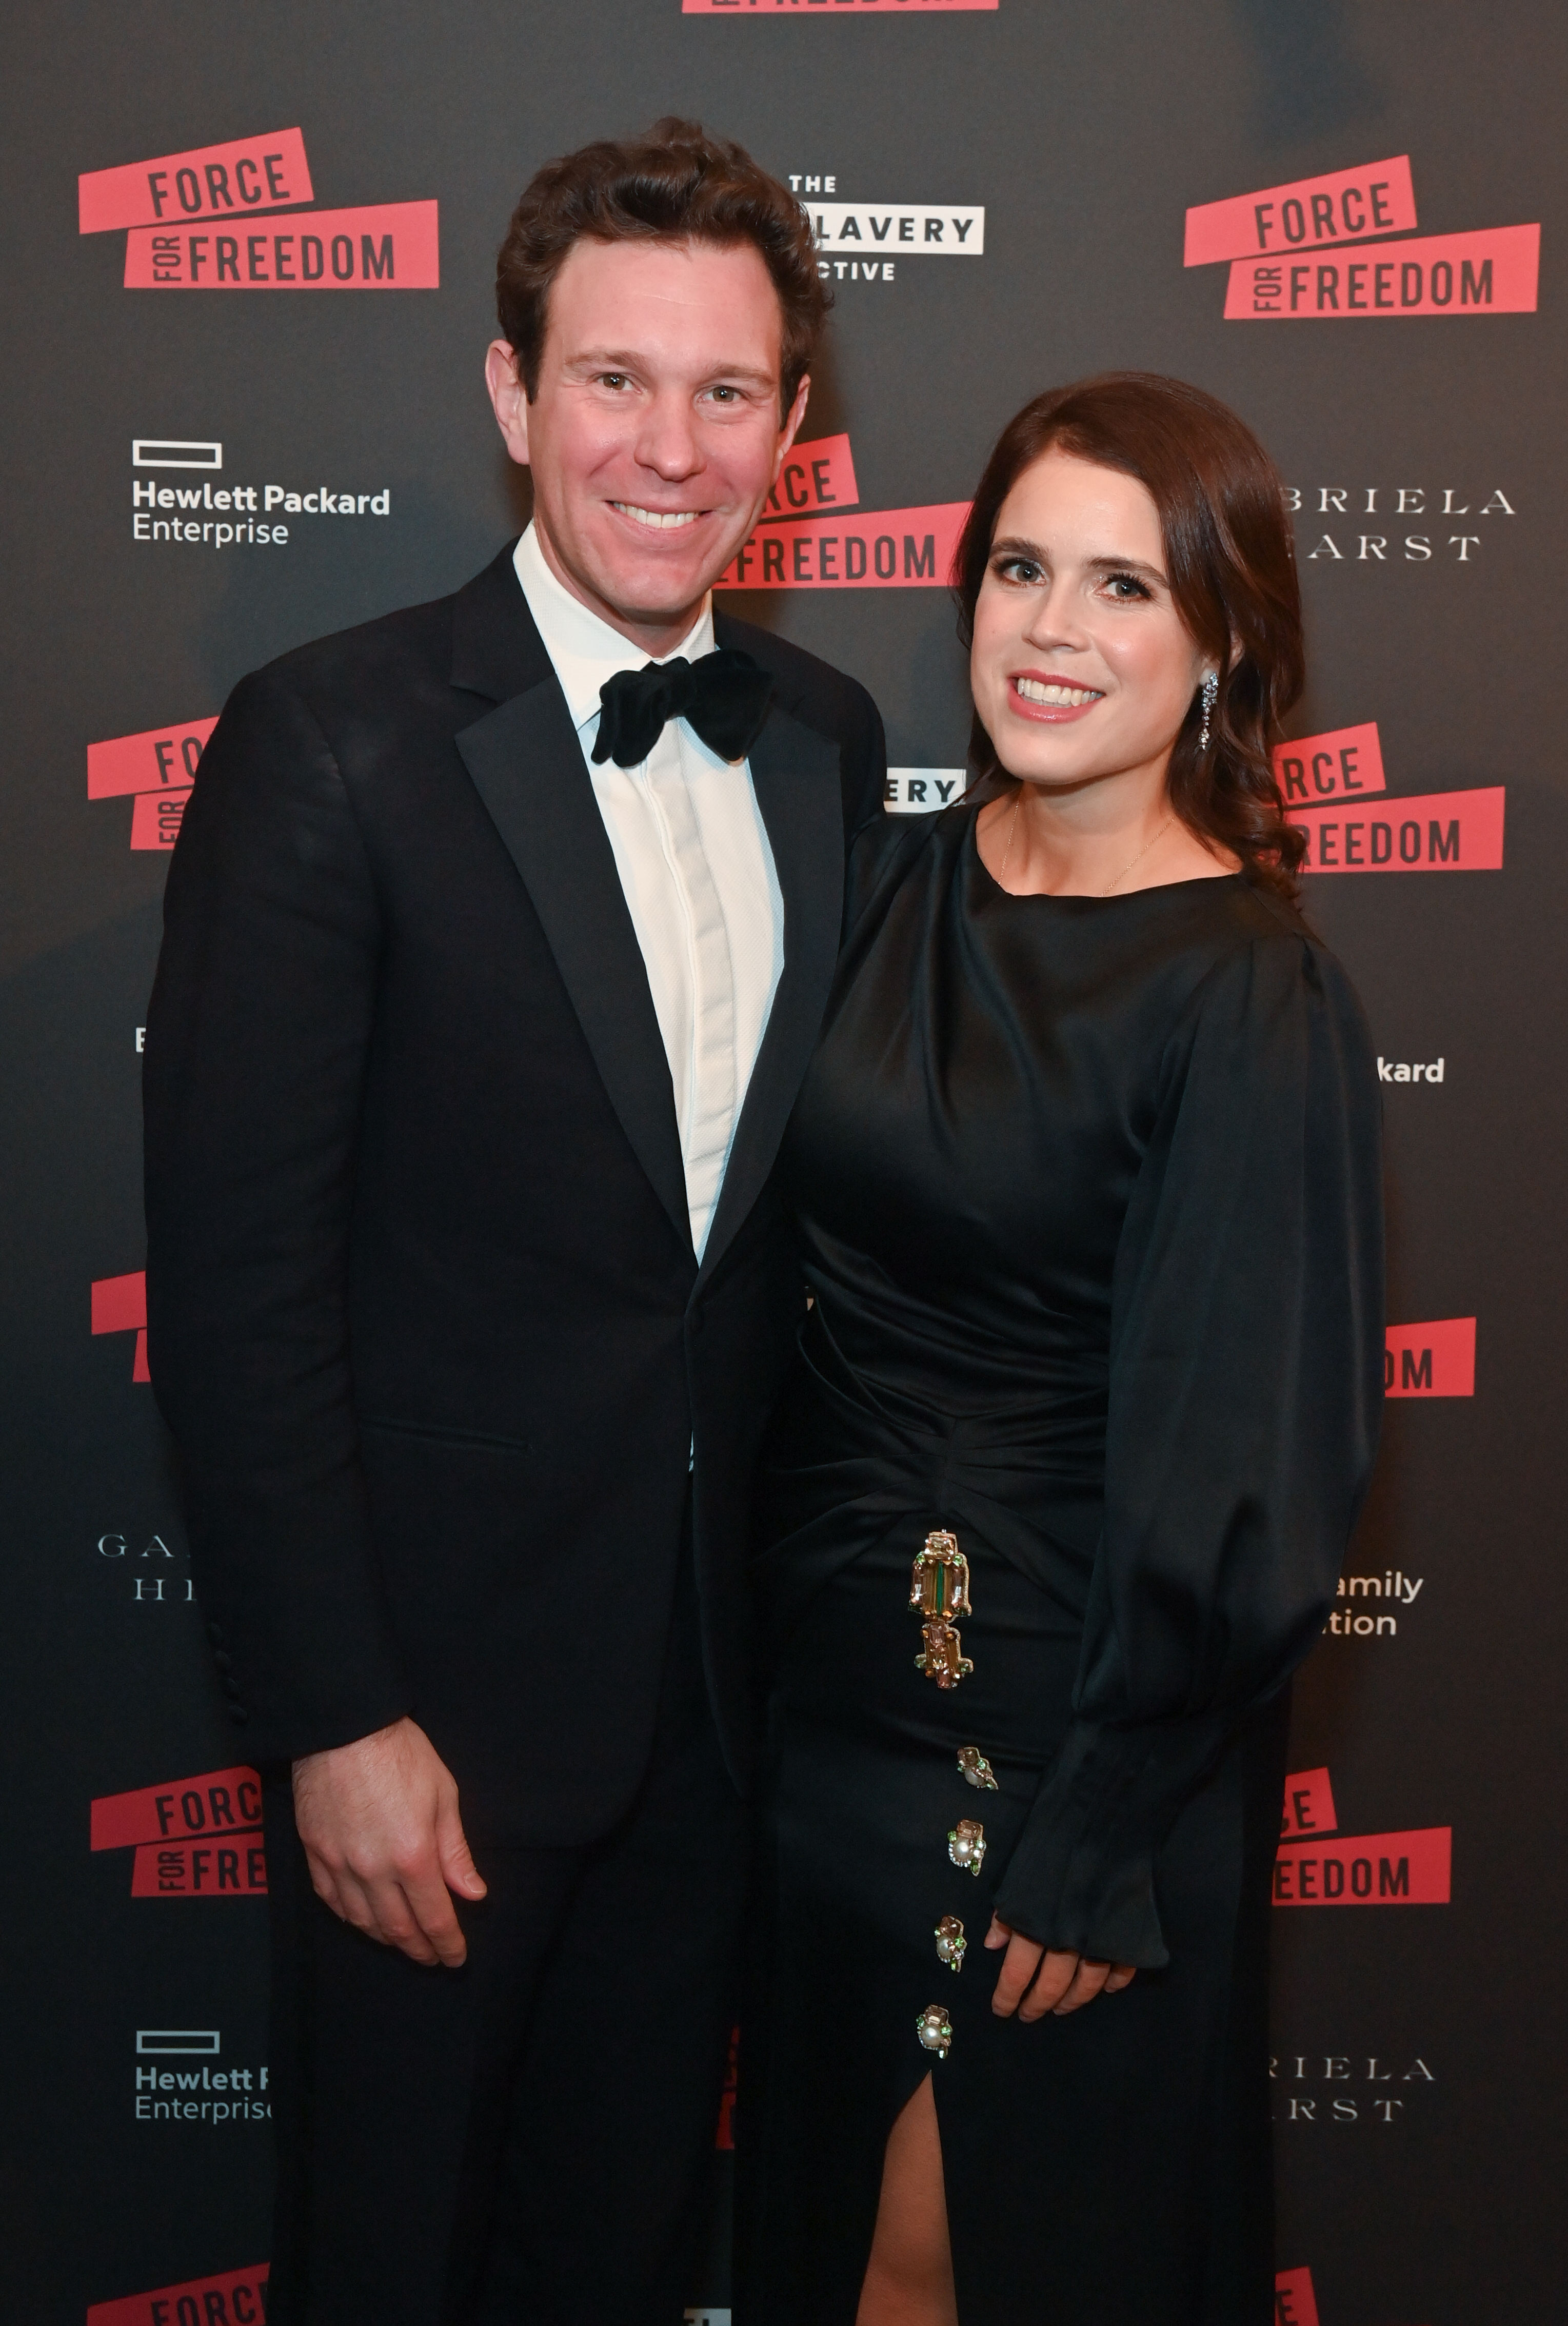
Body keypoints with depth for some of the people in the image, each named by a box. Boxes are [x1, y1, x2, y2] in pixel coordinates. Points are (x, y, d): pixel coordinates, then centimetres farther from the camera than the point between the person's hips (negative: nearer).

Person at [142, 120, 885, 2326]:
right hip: (439, 1691, -5)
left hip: (722, 1678, 5)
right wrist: (335, 1723, -15)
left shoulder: (828, 742, 3)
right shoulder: (332, 743, -15)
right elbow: (235, 1284, -16)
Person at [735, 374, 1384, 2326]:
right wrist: (762, 1618, 5)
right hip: (830, 1669, 6)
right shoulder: (890, 884, 1)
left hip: (1071, 1715, -5)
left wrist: (1102, 1847, -13)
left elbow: (1233, 1453, -16)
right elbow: (796, 1265, 7)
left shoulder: (1251, 997, -17)